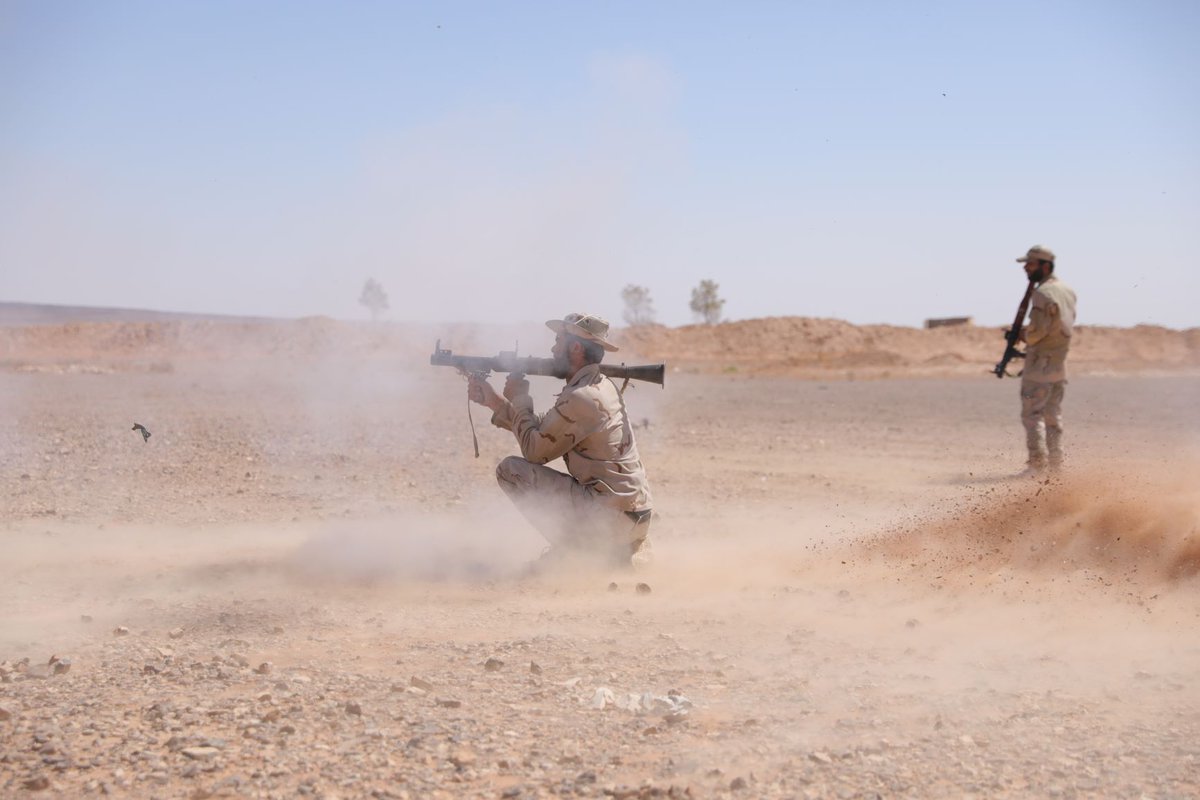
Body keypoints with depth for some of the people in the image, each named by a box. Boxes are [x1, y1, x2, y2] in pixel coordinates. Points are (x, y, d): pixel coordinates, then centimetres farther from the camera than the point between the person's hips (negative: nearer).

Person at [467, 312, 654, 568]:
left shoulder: (580, 398, -17)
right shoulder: (600, 386, 12)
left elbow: (534, 450, -9)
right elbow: (541, 431, 18)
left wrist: (519, 399, 4)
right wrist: (492, 400, 18)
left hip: (609, 514, -9)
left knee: (511, 470, -5)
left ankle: (567, 548, -1)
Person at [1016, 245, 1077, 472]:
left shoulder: (1042, 294, -18)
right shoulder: (1067, 290, 10)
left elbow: (1036, 332, -23)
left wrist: (1021, 335, -2)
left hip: (1039, 365, -8)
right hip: (1060, 366, 8)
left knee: (1032, 415, -3)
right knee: (1053, 416, 14)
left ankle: (1037, 463, -7)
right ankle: (1055, 463, 14)